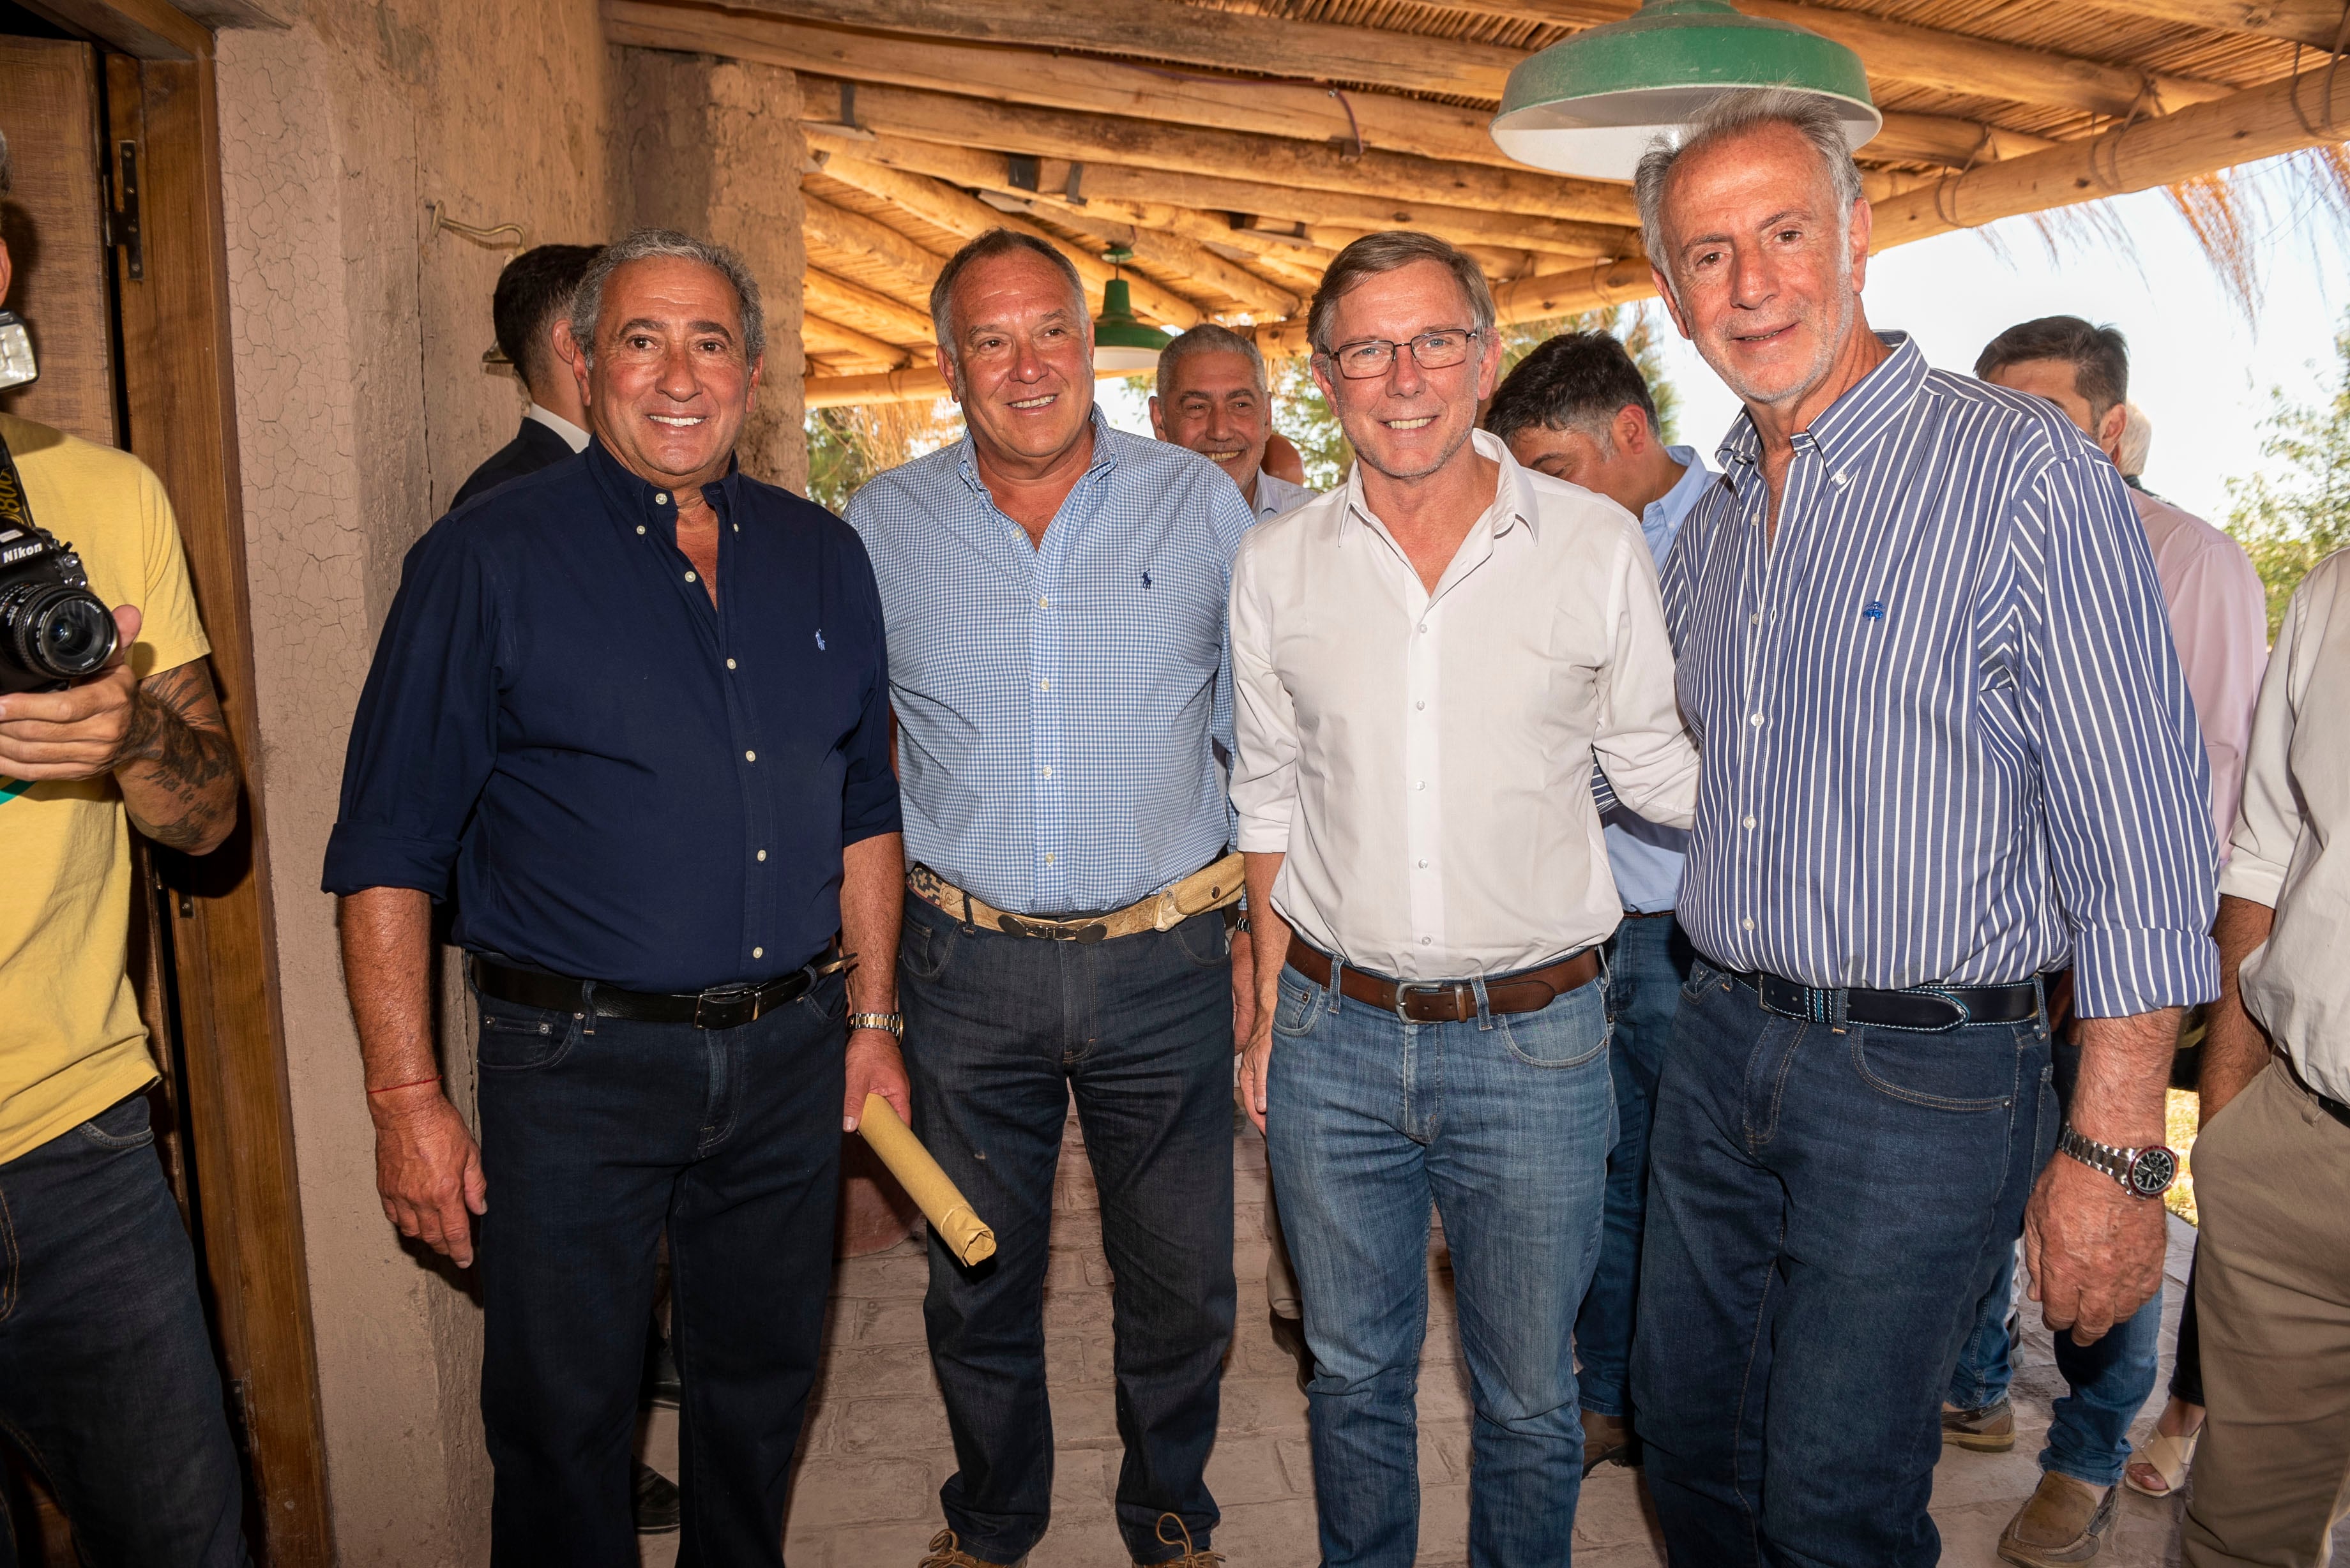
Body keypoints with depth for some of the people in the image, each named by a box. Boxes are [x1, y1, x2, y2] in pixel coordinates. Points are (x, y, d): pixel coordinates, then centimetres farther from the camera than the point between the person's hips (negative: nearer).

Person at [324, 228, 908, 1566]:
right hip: (580, 1062, -3)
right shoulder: (488, 559, -6)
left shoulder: (822, 557, 6)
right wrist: (408, 1096, -10)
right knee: (566, 1420, 11)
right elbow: (388, 851, -6)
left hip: (792, 1055, 4)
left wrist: (873, 1020, 9)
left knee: (763, 1392, 19)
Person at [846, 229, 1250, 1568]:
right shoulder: (884, 526, 1)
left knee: (1181, 1285, 12)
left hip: (1165, 959, 0)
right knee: (976, 1282, 16)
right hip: (967, 965, 1)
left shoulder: (1202, 505, -1)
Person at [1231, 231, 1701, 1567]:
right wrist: (1270, 1007, 8)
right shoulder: (1278, 566, 0)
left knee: (1531, 1398, 15)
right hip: (1333, 1035, 2)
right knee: (1355, 1371, 19)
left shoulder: (1598, 546, -5)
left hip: (1535, 1041, -1)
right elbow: (1272, 798, 8)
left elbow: (1657, 769, 4)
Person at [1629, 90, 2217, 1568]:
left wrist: (2115, 1152, -15)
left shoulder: (2027, 468, -13)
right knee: (1688, 1432, 18)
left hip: (1924, 1076, -6)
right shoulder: (1707, 525, 8)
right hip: (1722, 1047, 6)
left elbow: (2139, 844, -14)